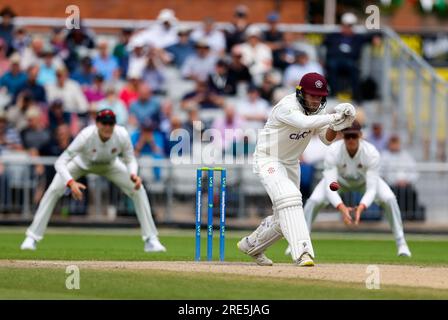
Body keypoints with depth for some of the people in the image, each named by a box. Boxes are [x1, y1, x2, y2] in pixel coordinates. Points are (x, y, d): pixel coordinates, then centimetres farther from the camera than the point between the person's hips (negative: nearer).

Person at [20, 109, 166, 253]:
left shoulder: (122, 135, -34)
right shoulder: (86, 136, -42)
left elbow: (130, 160, -17)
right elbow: (60, 162, -42)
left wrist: (133, 174, -39)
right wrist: (71, 182, -59)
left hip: (109, 165, 2)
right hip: (82, 163, -2)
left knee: (138, 189, -11)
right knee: (53, 191, -20)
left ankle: (151, 240, 1)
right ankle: (32, 238, -10)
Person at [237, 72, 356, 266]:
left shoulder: (317, 109, -2)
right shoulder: (287, 107, -26)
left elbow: (327, 139, -5)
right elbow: (305, 122, -45)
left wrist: (336, 126, -24)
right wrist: (334, 117, -47)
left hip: (291, 163, 8)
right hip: (268, 160, -8)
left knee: (284, 217, 13)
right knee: (289, 199, -30)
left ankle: (251, 245, 36)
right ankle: (302, 252, -39)